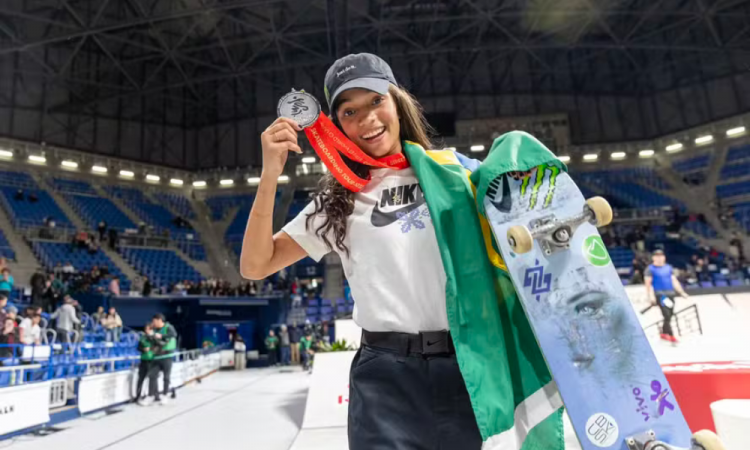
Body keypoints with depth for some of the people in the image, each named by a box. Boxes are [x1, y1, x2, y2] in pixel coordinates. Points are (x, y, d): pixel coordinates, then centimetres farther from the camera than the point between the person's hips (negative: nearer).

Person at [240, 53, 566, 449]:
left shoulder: (455, 169, 5)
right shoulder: (339, 201, 6)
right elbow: (255, 266, 4)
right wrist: (270, 175, -6)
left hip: (474, 369, 1)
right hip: (385, 378, 0)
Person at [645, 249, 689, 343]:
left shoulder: (668, 268, 17)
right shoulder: (651, 269, 0)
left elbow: (674, 281, 17)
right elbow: (648, 283, -6)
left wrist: (682, 292, 10)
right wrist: (651, 296, -15)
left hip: (670, 294, 6)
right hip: (659, 294, -6)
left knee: (670, 315, 7)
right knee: (667, 315, -15)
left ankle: (664, 333, 22)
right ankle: (671, 335, -15)